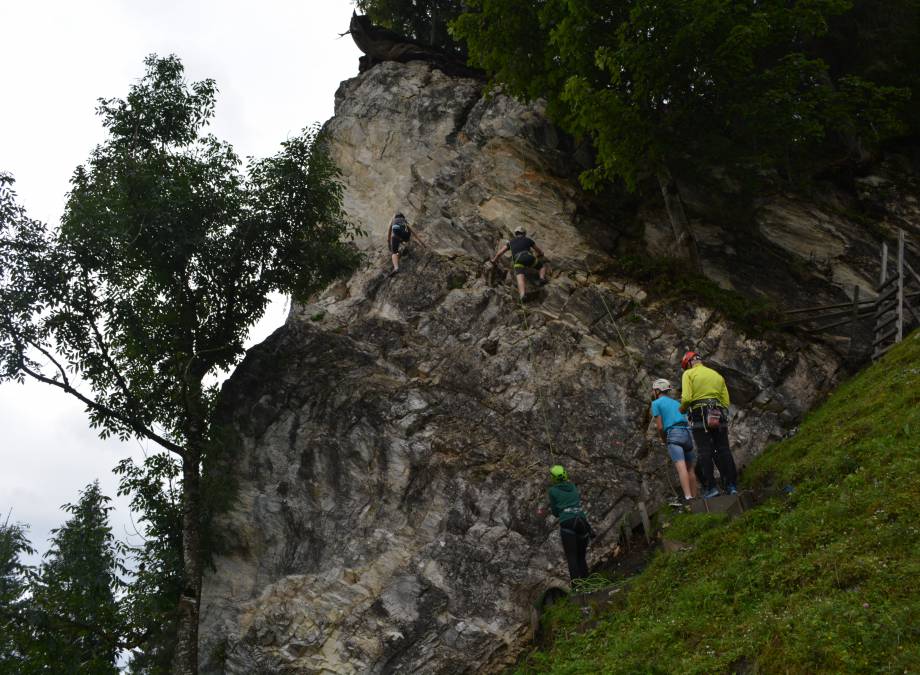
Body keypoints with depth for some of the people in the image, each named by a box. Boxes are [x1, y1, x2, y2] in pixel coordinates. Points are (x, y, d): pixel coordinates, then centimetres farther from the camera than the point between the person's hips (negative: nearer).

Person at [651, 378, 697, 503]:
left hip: (674, 435, -6)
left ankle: (688, 498, -33)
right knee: (690, 469, 13)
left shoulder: (656, 403, 9)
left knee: (681, 467, -19)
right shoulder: (677, 403, 29)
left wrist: (665, 442, 18)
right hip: (688, 435, 6)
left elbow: (660, 427, 1)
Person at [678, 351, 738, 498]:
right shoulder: (717, 375, 20)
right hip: (719, 414, 5)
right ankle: (731, 485, 4)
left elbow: (686, 398, -10)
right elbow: (726, 401, 14)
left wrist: (682, 409, 8)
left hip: (699, 415, -5)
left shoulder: (689, 374, 3)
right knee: (723, 450, 6)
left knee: (704, 452, -4)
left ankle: (711, 487, -9)